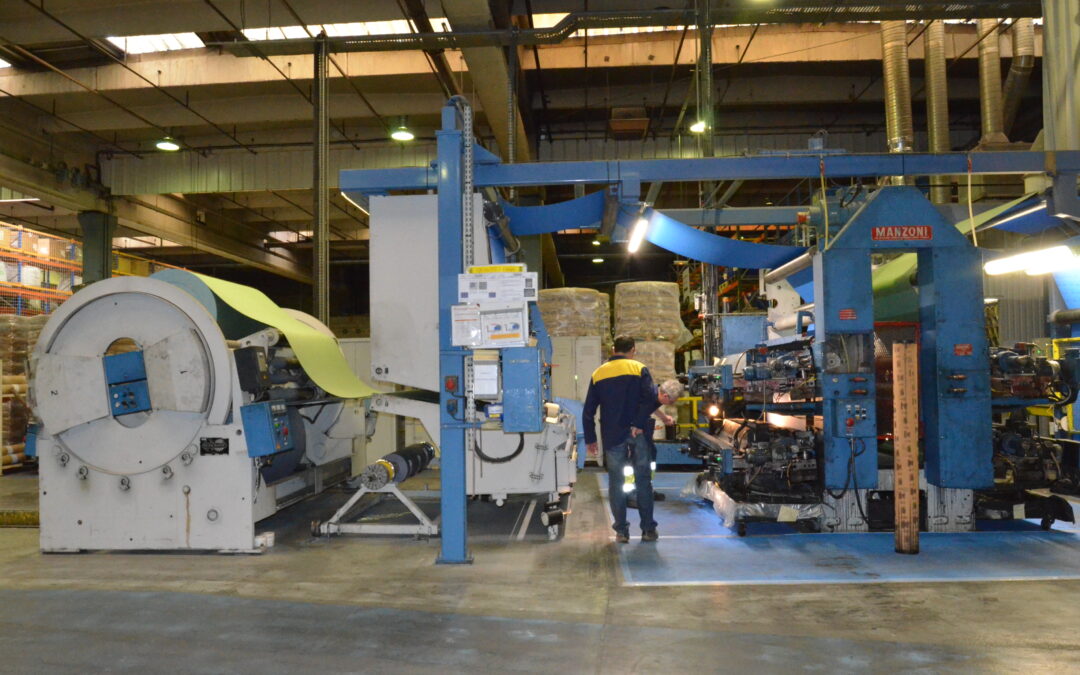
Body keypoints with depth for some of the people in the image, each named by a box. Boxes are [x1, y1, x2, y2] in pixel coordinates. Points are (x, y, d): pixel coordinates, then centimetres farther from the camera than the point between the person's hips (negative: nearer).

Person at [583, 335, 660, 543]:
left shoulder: (598, 373, 8)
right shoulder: (639, 369, 0)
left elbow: (588, 411, 7)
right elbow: (651, 398, -16)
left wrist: (590, 439, 12)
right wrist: (640, 424, -11)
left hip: (612, 437, 2)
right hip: (637, 435, -1)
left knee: (615, 483, 8)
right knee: (643, 481, 7)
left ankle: (621, 530, 8)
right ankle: (648, 529, 11)